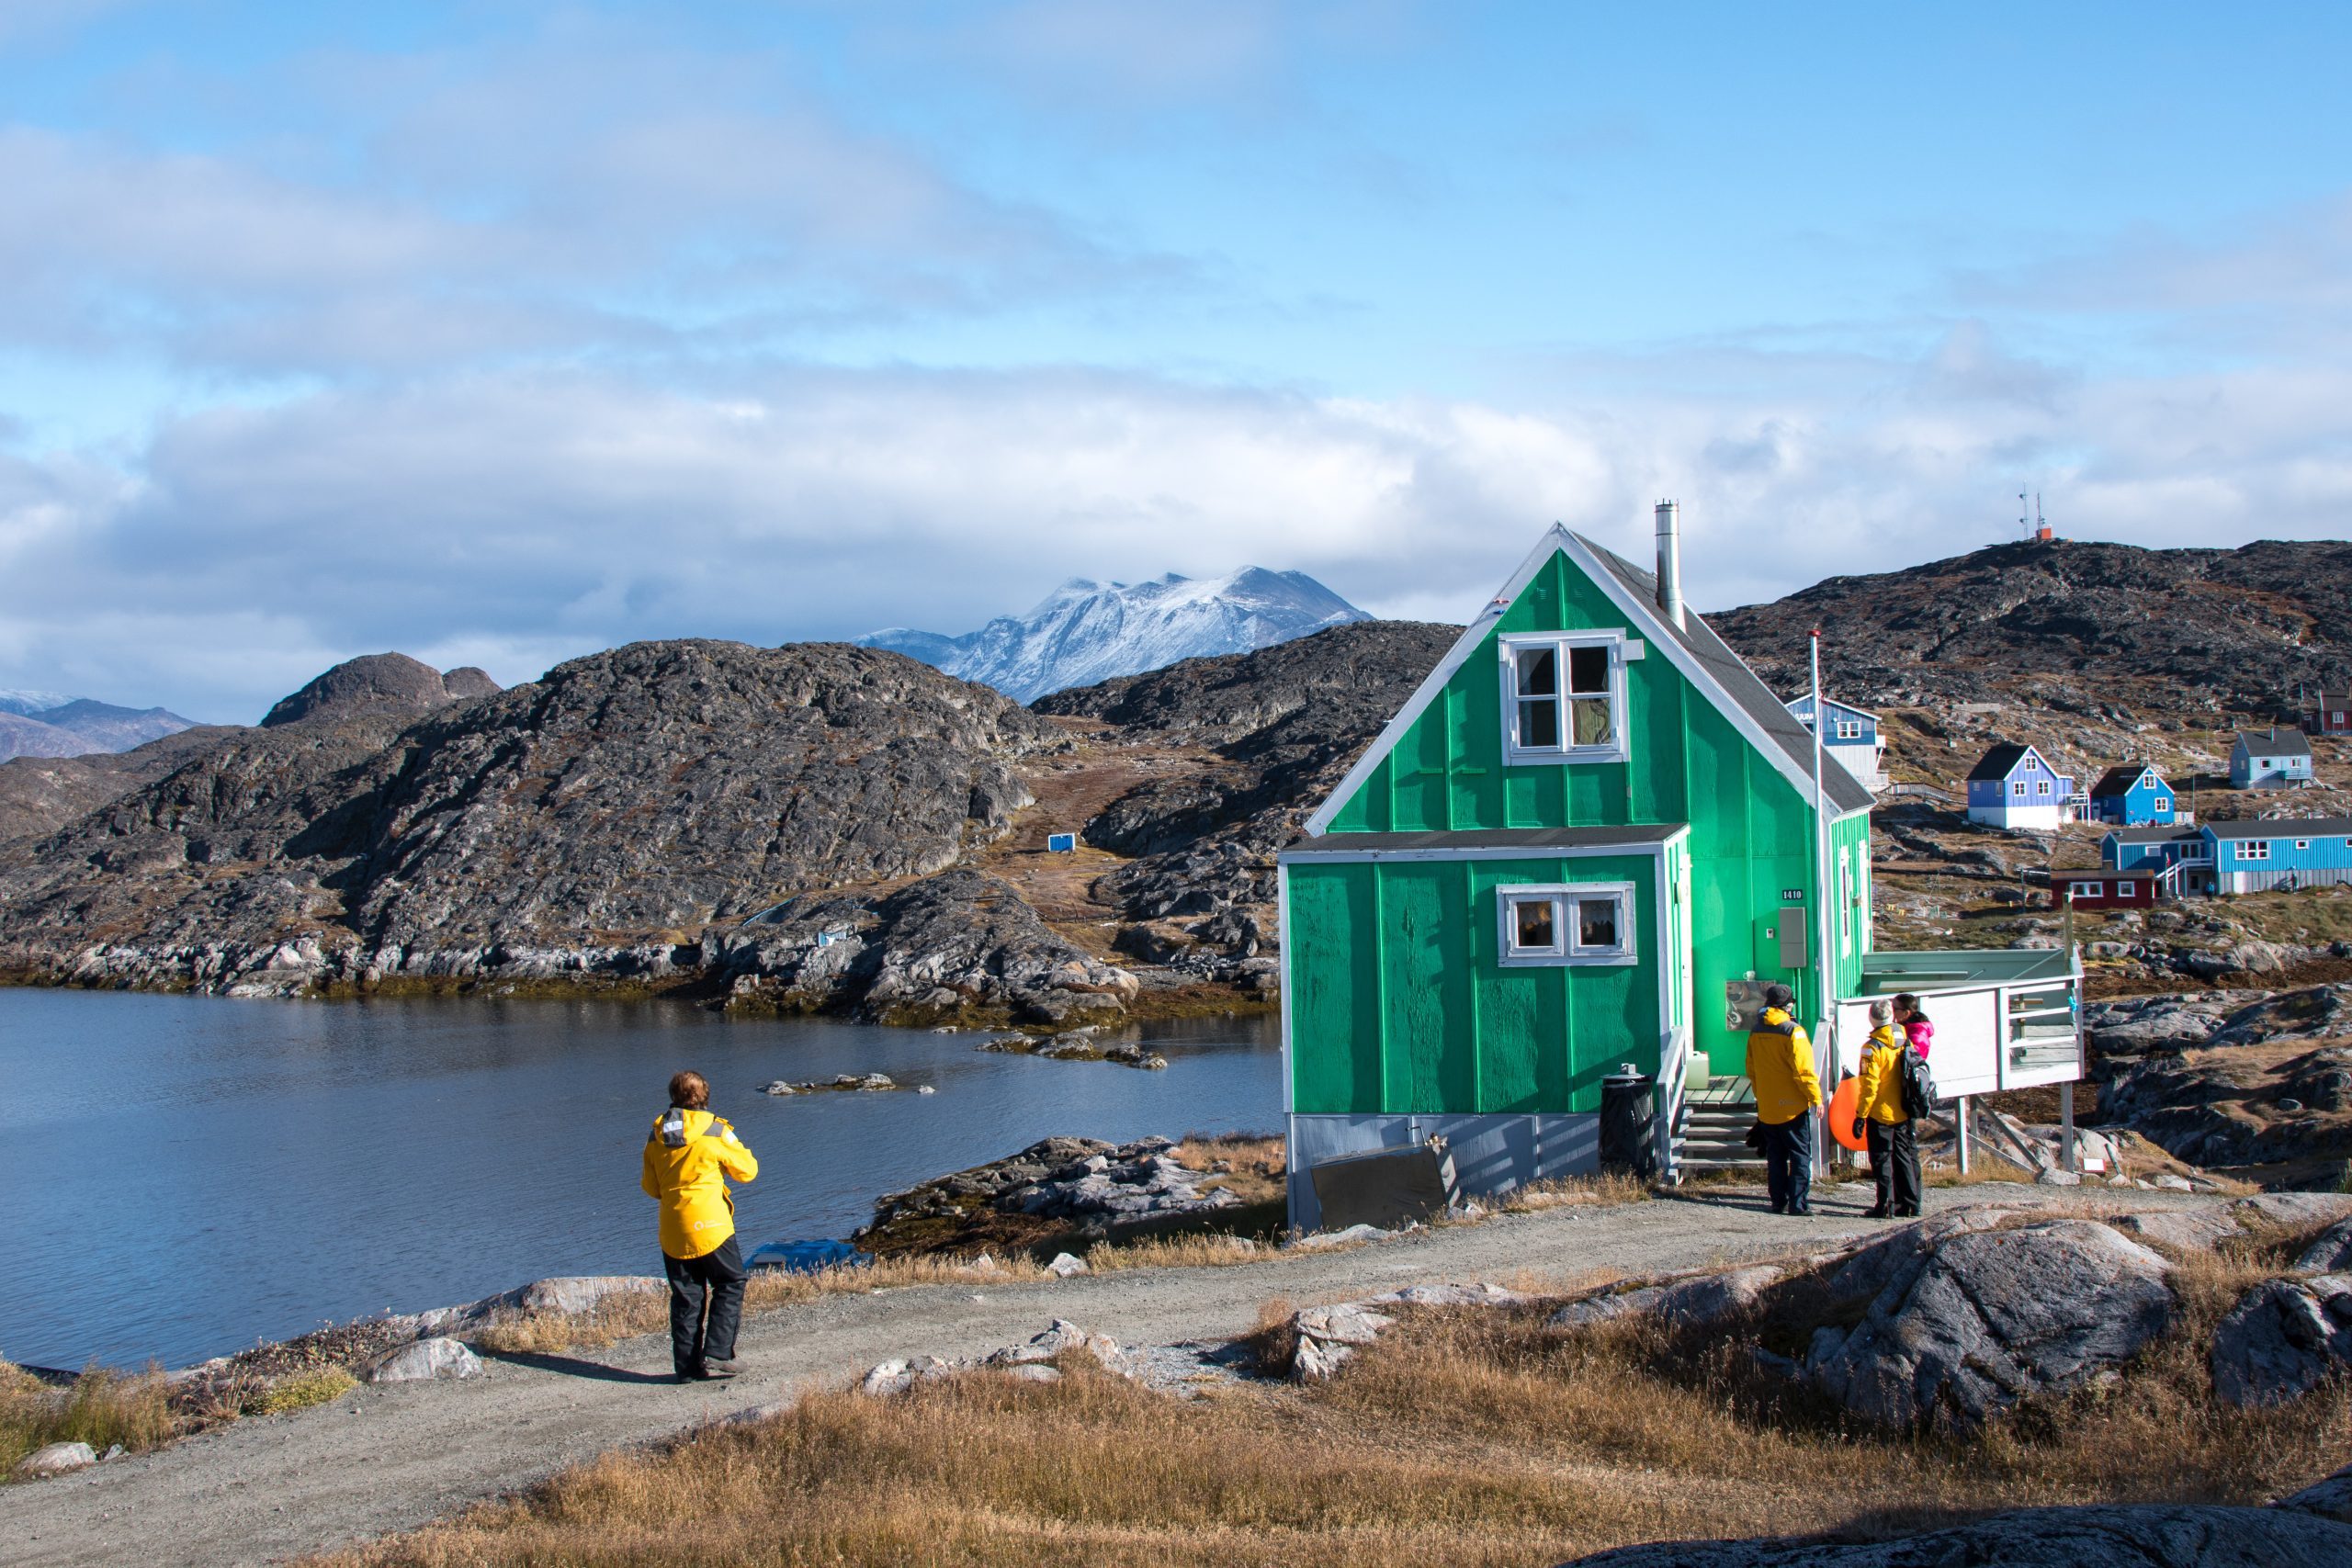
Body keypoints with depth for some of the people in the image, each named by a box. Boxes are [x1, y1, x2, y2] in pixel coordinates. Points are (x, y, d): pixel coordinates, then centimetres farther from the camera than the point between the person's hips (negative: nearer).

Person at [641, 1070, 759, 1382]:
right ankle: (716, 1355, -1)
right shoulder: (714, 1131, -9)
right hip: (710, 1227, -5)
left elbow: (651, 1188, 13)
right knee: (730, 1285, 9)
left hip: (672, 1232, 5)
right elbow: (748, 1170, 1)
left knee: (685, 1297, 11)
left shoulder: (656, 1136, 6)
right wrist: (736, 1148, 19)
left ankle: (687, 1366, 9)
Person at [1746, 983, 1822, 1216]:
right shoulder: (1792, 1031, -15)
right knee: (1800, 1154, 0)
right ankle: (1798, 1202, -5)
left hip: (1767, 1108, 6)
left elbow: (1752, 1069, 15)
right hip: (1793, 1105, -6)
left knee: (1775, 1156, 13)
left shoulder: (1756, 1032, 5)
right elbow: (1803, 1069, -18)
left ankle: (1778, 1201, 13)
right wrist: (1816, 1097, -10)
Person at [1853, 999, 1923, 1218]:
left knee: (1881, 1159, 0)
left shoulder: (1872, 1048, -15)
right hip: (1904, 1113, 6)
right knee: (1904, 1156, 13)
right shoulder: (1905, 1042, 2)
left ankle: (1886, 1204, -3)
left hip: (1880, 1113, -6)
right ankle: (1909, 1203, 15)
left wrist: (1860, 1115, -13)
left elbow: (1869, 1085, -18)